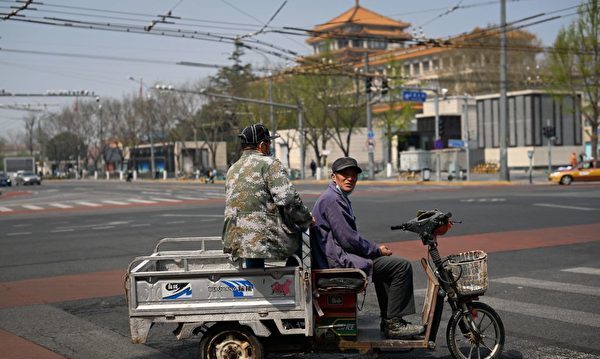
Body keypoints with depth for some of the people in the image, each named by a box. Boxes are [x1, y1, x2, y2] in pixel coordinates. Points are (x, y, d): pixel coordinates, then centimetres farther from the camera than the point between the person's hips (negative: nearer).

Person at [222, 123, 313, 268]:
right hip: (264, 239, -8)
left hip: (235, 240, 8)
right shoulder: (270, 164, -7)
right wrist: (307, 219, -3)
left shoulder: (232, 169, 19)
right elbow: (288, 199, -18)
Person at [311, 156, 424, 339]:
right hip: (338, 261, -11)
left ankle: (388, 322, 26)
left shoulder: (340, 198, 19)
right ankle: (394, 324, -6)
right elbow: (348, 239, -21)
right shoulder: (331, 199, -16)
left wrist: (375, 248, 11)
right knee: (402, 266, -11)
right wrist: (377, 250, -8)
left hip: (337, 257, 11)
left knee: (387, 263, 29)